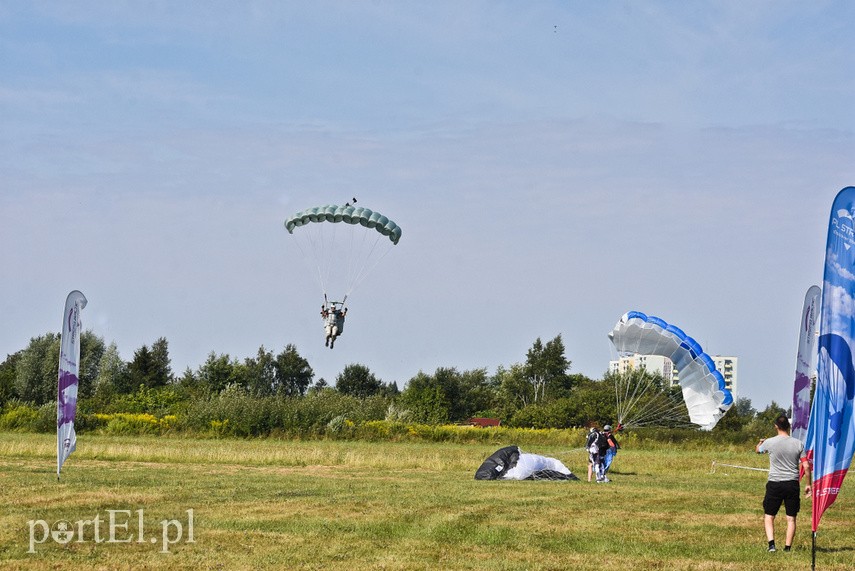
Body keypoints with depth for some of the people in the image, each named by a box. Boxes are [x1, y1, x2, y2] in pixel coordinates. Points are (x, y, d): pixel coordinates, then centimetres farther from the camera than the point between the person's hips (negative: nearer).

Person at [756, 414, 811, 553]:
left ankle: (771, 543, -7)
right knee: (791, 518, 9)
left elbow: (758, 450, 18)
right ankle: (788, 547, 7)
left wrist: (760, 443, 41)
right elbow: (806, 466, -1)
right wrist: (808, 484, 11)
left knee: (769, 516, 9)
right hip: (792, 484, 1)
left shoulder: (769, 443, -6)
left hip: (774, 484, -1)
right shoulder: (798, 444, -2)